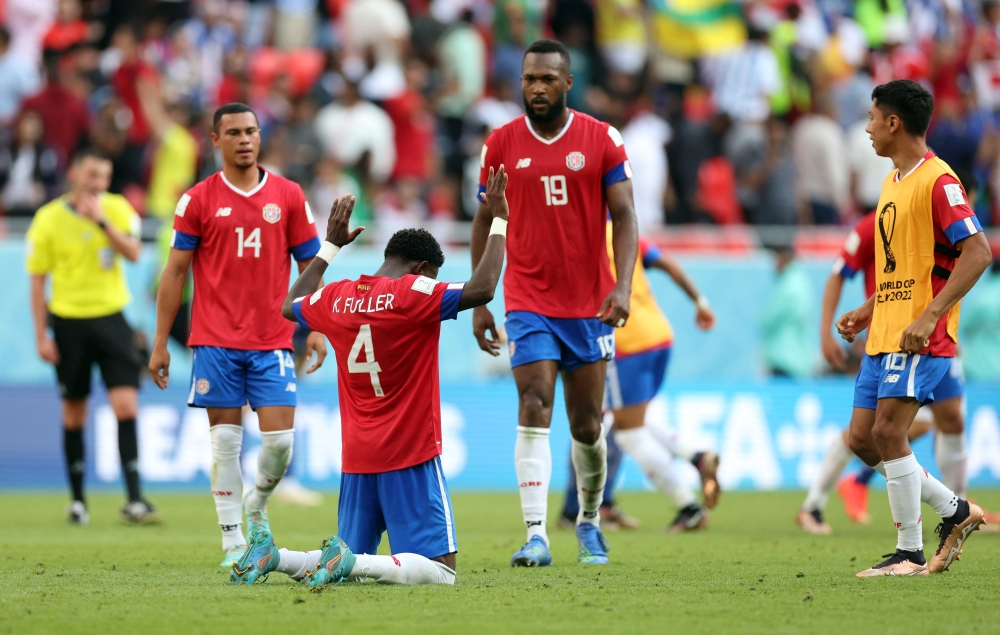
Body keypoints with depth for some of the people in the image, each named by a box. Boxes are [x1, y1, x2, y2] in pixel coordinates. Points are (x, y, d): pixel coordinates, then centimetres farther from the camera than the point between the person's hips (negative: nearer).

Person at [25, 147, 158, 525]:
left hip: (110, 317, 1)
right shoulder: (49, 219, -4)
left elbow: (133, 253, -14)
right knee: (74, 413, 7)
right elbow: (37, 280, -1)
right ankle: (77, 500, 19)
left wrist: (101, 220, -23)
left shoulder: (117, 209, 1)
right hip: (69, 321, -1)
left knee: (126, 405, -10)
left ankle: (134, 500, -10)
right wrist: (41, 335, -4)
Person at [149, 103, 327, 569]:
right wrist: (160, 343, 2)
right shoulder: (197, 200, 3)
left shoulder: (288, 196, 7)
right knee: (225, 440, -2)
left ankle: (257, 504, 24)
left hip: (273, 341, 1)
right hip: (215, 340, -1)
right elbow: (174, 272, 5)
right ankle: (233, 540, 6)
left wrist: (315, 329, 0)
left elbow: (310, 265, 11)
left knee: (279, 438, -5)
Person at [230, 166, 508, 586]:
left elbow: (290, 306, 30)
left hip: (356, 459, 7)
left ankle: (272, 558, -6)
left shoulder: (337, 297, 8)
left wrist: (331, 244, 37)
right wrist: (498, 221, -11)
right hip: (410, 457, -7)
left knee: (354, 565, 17)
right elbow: (481, 289, -22)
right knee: (440, 570, -6)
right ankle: (351, 562, -26)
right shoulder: (412, 295, -11)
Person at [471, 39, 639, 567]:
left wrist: (623, 285, -16)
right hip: (528, 301, 0)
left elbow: (623, 216, -3)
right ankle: (536, 535, -20)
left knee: (586, 425, 7)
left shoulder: (602, 140, -1)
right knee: (534, 410, -15)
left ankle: (589, 521, 31)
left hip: (590, 303, 1)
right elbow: (484, 222, 9)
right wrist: (478, 302, 6)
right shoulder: (501, 143, 2)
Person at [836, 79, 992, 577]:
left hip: (919, 338, -10)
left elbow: (977, 253, -20)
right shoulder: (892, 182, 17)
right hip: (883, 336, 10)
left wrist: (928, 317, -25)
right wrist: (868, 311, 17)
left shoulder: (937, 181, -13)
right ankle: (955, 512, 17)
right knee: (862, 438, 5)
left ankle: (910, 554, -6)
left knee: (888, 432, -14)